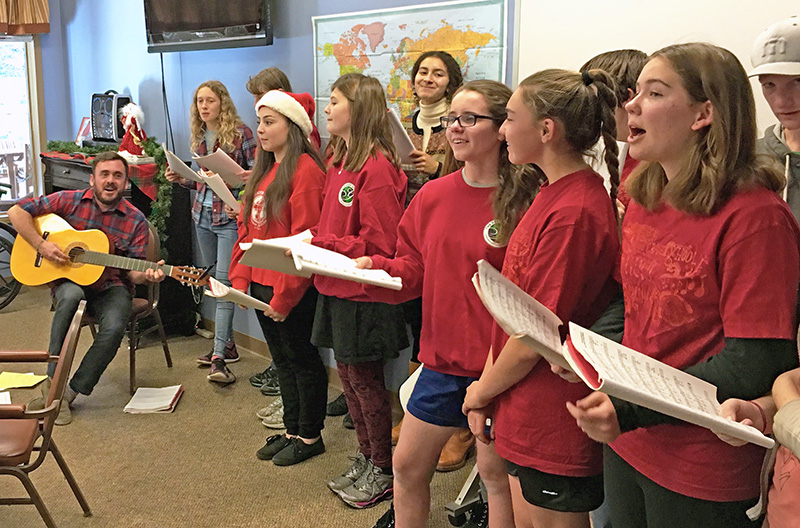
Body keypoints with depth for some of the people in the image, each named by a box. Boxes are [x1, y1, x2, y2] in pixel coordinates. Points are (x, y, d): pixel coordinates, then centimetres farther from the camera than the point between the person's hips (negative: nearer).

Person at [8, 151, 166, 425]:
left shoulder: (135, 221, -2)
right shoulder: (69, 201, -1)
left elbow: (133, 271, -2)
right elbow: (17, 211, 1)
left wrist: (145, 275, -26)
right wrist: (40, 244, -12)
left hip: (110, 285, 0)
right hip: (68, 280, 0)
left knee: (114, 327, -30)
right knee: (72, 295, -37)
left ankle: (72, 391, -11)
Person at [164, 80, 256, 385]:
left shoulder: (240, 132, -8)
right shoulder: (199, 137, 12)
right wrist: (181, 179, 2)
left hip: (229, 216, -7)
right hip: (203, 214, 7)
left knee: (224, 282, -12)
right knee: (214, 282, 12)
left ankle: (219, 356, -14)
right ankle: (227, 344, 24)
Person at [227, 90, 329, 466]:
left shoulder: (305, 170, -16)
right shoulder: (264, 170, 13)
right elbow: (248, 228, 15)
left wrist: (284, 296, -19)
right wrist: (240, 277, 6)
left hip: (292, 291, -9)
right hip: (261, 285, 9)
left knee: (302, 359, 5)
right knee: (282, 359, 17)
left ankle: (310, 436, 20)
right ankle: (292, 430, 31)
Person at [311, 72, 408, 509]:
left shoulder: (376, 166, -19)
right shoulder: (339, 161, 10)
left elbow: (379, 244, -21)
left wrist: (322, 243, -20)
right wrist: (310, 242, 2)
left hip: (363, 293, -9)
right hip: (336, 289, 9)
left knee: (365, 379, 4)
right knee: (348, 375, 17)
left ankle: (382, 471, 23)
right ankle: (365, 458, 35)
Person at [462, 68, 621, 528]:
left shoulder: (574, 213, -24)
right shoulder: (553, 196, 6)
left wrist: (481, 391, -6)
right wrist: (487, 385, 4)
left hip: (554, 420, -8)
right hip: (527, 413, 8)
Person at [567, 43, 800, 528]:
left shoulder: (756, 217, -19)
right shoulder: (642, 203, 6)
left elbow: (755, 366, -20)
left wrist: (632, 409, -26)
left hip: (704, 475, -7)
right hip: (627, 445, 7)